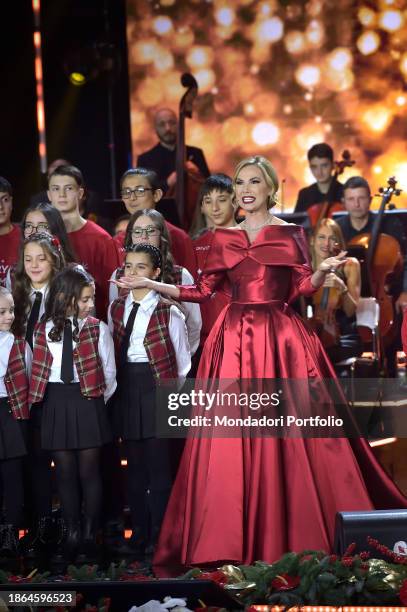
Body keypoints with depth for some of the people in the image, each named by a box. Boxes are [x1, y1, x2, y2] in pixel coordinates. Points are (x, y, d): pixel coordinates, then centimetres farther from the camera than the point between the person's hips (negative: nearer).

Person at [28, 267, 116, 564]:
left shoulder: (97, 329, -4)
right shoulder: (45, 329, 2)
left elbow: (109, 372, 1)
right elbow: (39, 370, 6)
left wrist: (98, 401, 6)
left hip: (87, 401, -2)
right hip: (56, 403, 2)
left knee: (88, 471, 2)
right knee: (65, 471, 8)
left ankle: (90, 536, 12)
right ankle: (71, 534, 18)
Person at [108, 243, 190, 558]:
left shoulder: (169, 312, -6)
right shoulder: (116, 309, 9)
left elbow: (183, 364, 0)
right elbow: (111, 353, 14)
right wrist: (121, 387, 8)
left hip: (157, 388, -5)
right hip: (126, 389, 5)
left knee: (159, 464, -5)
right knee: (135, 464, 10)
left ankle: (160, 536, 3)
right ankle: (139, 533, 17)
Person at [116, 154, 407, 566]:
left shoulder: (290, 233, 6)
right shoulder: (223, 239, 11)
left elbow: (301, 288, 3)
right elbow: (202, 290, 10)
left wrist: (322, 271, -16)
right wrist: (150, 285, 6)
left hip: (280, 339, -2)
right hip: (235, 340, 2)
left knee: (289, 436, -4)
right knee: (230, 442, -2)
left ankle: (296, 534, 5)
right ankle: (231, 542, 3)